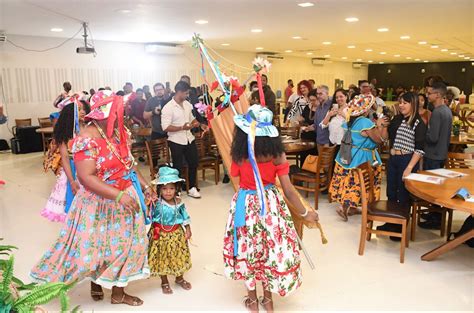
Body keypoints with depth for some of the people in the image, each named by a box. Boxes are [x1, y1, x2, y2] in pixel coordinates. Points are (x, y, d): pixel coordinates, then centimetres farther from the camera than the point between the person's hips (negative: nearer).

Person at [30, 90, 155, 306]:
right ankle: (96, 283, 35)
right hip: (101, 203, -7)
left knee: (122, 244, 16)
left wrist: (145, 186, 3)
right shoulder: (87, 139, -22)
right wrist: (119, 195, -33)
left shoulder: (118, 133, 2)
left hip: (125, 200, 8)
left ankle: (118, 291, 32)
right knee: (96, 246, 9)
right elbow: (86, 178, -27)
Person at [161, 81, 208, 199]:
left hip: (189, 139, 7)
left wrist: (200, 124, 1)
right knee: (178, 167, 5)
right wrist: (182, 127, -29)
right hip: (176, 141, -6)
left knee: (194, 163, 13)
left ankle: (192, 188, 29)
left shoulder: (187, 104, 5)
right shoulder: (168, 108, -15)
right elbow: (165, 127, -20)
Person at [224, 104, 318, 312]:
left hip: (246, 204, -1)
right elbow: (288, 191, -12)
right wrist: (305, 213, -1)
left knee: (248, 249, 18)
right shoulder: (277, 154, -15)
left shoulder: (239, 155, -16)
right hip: (270, 204, 1)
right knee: (271, 249, 20)